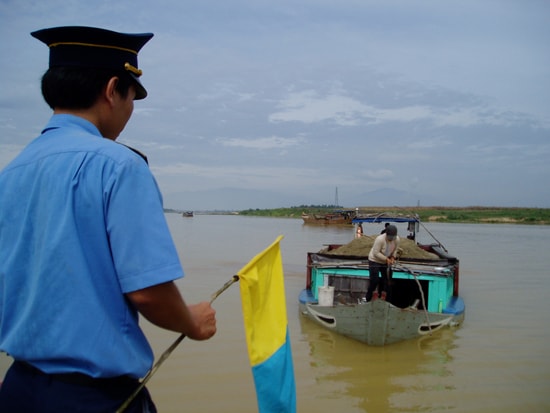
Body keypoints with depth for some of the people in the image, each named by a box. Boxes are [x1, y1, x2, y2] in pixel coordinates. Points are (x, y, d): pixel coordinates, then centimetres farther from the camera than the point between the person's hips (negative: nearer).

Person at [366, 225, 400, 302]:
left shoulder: (397, 239, -15)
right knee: (374, 280, -9)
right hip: (375, 261, -6)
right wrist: (386, 259, -29)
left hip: (386, 262, 6)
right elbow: (376, 253, -28)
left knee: (387, 279, 7)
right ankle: (370, 299, 4)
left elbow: (395, 250, 3)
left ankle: (384, 297, 23)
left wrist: (393, 257, -14)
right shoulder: (380, 239, -33)